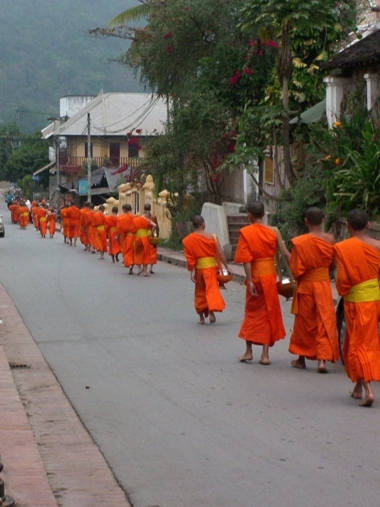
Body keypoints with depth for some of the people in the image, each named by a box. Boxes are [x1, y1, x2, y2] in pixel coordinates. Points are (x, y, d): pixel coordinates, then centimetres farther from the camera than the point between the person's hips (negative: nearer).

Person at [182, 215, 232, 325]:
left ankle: (201, 316, 18)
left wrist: (192, 271, -7)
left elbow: (190, 257, -8)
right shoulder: (211, 237, -5)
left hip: (198, 268, 2)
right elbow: (220, 253, -7)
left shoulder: (188, 240, -4)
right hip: (210, 266, -1)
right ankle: (211, 310, -21)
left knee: (200, 291, 14)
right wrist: (227, 266, -2)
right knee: (212, 289, 0)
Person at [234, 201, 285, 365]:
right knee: (268, 313, 7)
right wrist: (279, 276, 9)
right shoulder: (272, 232, 0)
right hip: (270, 276, 2)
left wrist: (249, 281, -14)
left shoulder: (246, 232, -9)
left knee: (252, 312, 13)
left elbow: (246, 259, -14)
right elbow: (275, 255, 1)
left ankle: (248, 351, 16)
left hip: (256, 277, -2)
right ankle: (265, 354, 4)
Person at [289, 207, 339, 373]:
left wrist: (297, 278, 8)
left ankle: (301, 358, 24)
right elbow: (333, 264, 4)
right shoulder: (330, 240, -6)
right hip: (324, 285, 1)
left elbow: (295, 268, -12)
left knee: (304, 322, 12)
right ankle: (322, 359, -7)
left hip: (306, 286, -1)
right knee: (324, 322, 3)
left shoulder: (299, 242, -15)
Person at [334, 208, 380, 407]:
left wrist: (343, 290, 6)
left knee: (358, 345, -1)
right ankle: (359, 387, 26)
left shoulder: (342, 248, -13)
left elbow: (342, 279, -13)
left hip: (356, 302, -4)